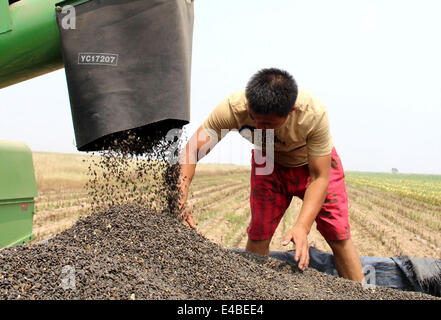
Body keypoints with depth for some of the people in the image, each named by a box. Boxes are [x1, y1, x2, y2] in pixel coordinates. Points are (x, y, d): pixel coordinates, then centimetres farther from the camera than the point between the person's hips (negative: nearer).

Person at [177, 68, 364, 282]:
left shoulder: (314, 114, -39)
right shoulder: (233, 107, -35)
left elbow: (319, 177, -30)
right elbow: (191, 152, -32)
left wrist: (302, 227, -41)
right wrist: (180, 201, -45)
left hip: (315, 162, -1)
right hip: (269, 164, 2)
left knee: (338, 236, -7)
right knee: (258, 234, -4)